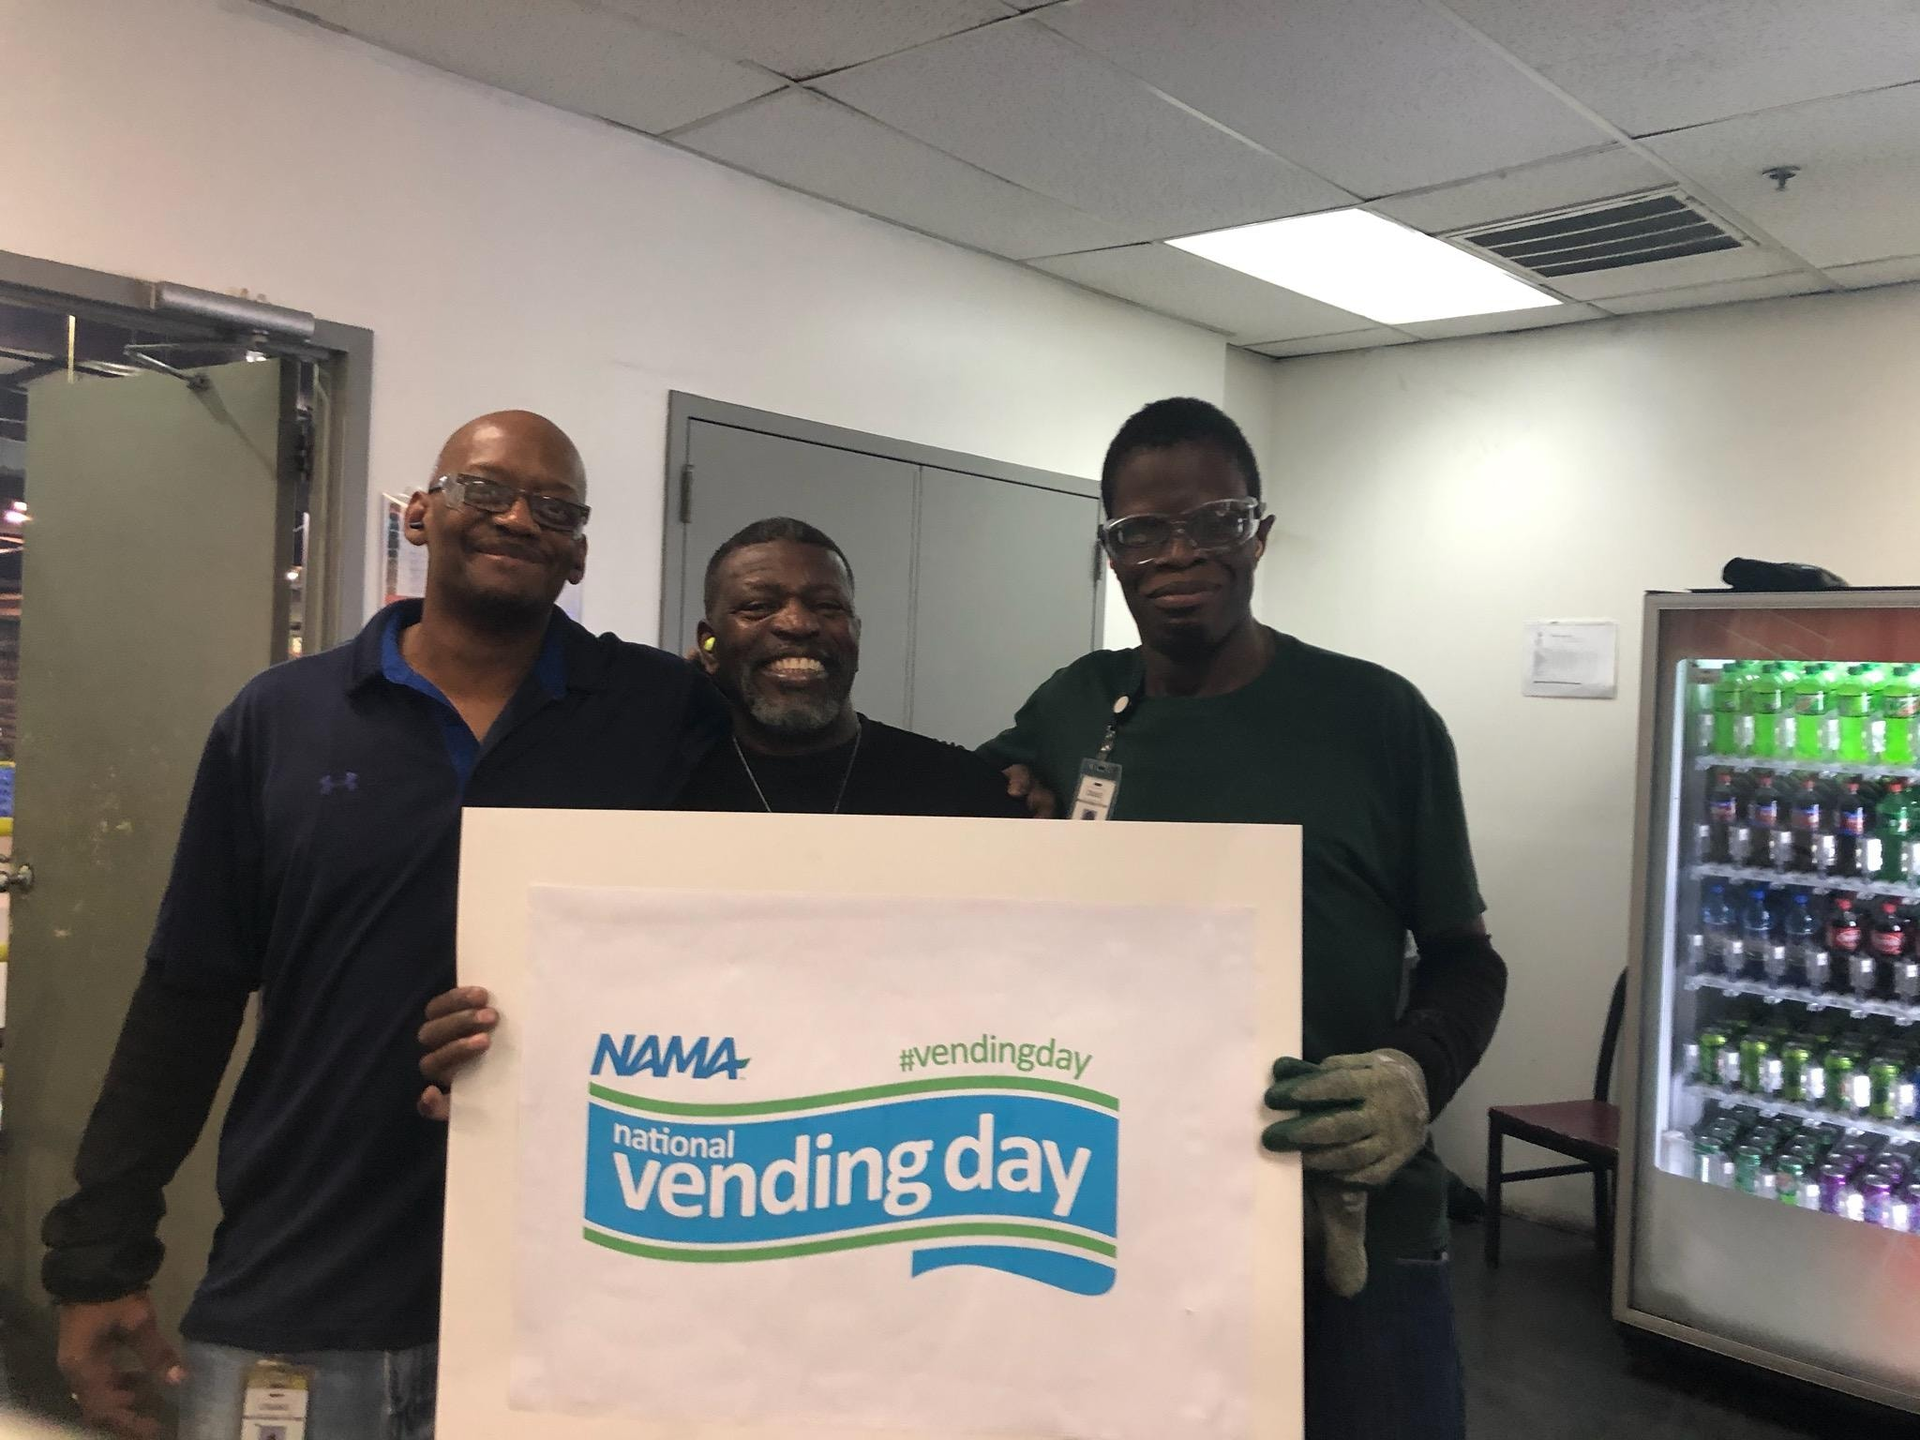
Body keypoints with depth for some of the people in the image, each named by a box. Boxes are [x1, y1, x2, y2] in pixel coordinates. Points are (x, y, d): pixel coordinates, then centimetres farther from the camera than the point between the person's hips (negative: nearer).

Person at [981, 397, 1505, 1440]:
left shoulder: (1378, 718, -5)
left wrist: (1416, 1076, -17)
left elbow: (1464, 958, 2)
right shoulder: (1072, 712, 3)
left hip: (1355, 1234, -2)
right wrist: (1008, 790, -1)